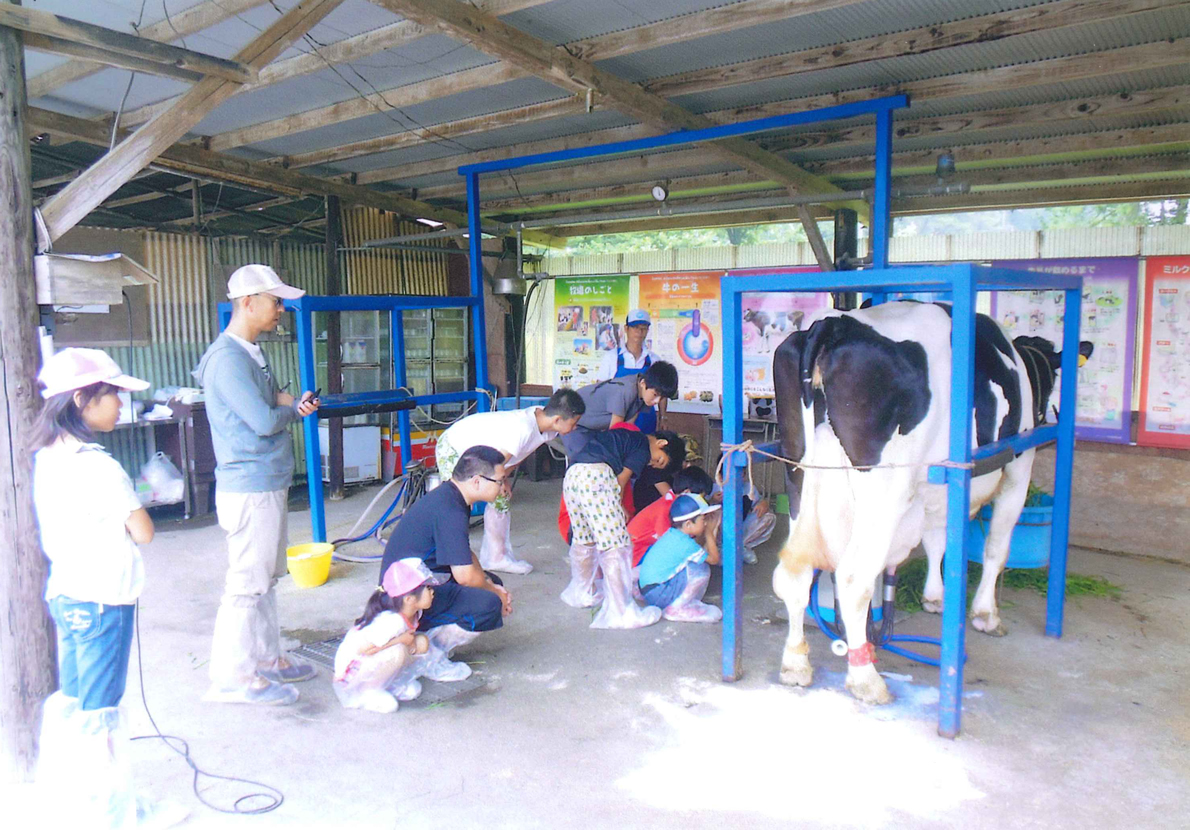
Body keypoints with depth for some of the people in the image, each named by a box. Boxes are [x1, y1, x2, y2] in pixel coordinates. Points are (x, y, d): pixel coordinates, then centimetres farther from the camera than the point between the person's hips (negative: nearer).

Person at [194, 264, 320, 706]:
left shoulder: (251, 353, 14)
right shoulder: (228, 358, -18)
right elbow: (263, 420, -23)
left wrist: (294, 404, -2)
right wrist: (292, 407, -3)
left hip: (267, 485, 10)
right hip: (250, 490, -10)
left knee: (264, 578, 18)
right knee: (247, 582, -2)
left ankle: (266, 658, 30)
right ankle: (233, 677, 9)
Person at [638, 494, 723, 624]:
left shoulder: (672, 534, 7)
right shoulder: (685, 543, -20)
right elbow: (714, 559, -11)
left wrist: (704, 535, 7)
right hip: (657, 595, -10)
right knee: (701, 569, -21)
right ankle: (676, 609, -8)